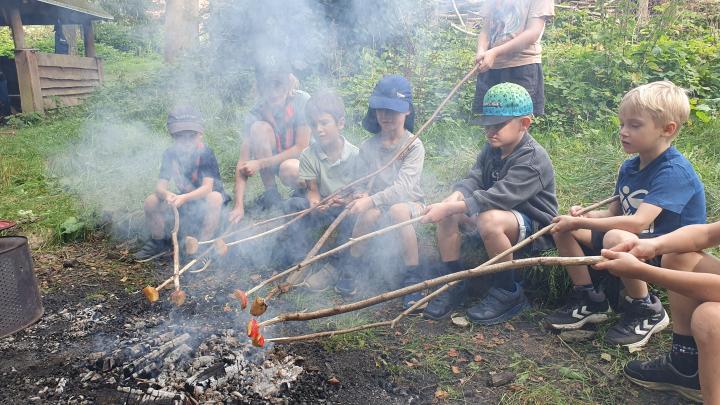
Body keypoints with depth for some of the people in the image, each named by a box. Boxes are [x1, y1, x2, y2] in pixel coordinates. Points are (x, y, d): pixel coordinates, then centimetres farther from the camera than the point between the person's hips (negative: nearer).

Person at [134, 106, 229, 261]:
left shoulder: (205, 153, -21)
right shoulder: (170, 154, -9)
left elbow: (207, 187, -31)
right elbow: (160, 186, -17)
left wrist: (184, 198, -48)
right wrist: (167, 195, -42)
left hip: (204, 205, -4)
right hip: (184, 202, 4)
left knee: (214, 198, -37)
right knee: (151, 202, -17)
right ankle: (159, 242, 9)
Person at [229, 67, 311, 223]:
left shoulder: (301, 100, -21)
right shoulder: (256, 114, -16)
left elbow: (302, 147, -22)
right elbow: (243, 163, -21)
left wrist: (260, 164, -26)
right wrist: (239, 206, -31)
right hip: (275, 161, 3)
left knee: (288, 169, -38)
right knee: (259, 128, -24)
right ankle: (271, 193, -13)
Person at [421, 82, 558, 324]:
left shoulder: (533, 159, -24)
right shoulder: (491, 149, 4)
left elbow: (497, 197, -34)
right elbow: (473, 180, -6)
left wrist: (449, 208, -38)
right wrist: (452, 200, -28)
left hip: (535, 226, -8)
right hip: (503, 212, 8)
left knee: (491, 220, -38)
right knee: (448, 214, -10)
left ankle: (507, 292, -16)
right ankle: (453, 283, -2)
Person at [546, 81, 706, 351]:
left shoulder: (674, 171, -22)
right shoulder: (629, 168, 4)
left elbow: (638, 222, -33)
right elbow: (614, 214, 8)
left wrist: (580, 223, -29)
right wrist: (583, 216, -13)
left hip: (671, 257, -8)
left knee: (616, 239, -39)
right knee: (563, 227, -3)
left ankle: (647, 311, -11)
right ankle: (589, 300, 7)